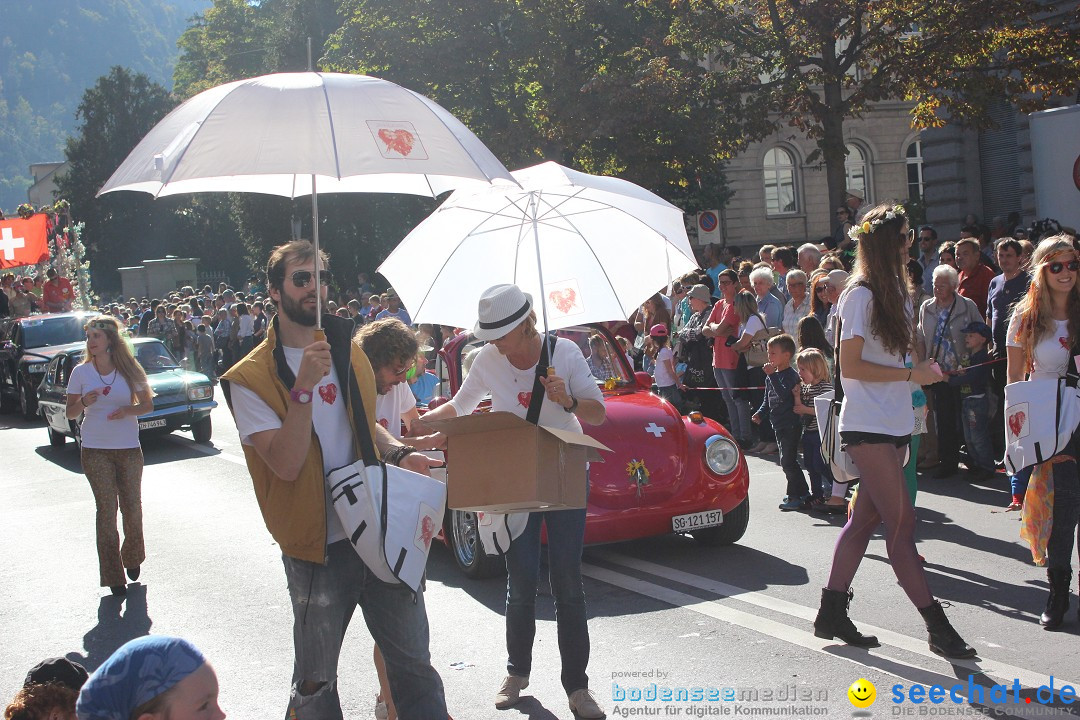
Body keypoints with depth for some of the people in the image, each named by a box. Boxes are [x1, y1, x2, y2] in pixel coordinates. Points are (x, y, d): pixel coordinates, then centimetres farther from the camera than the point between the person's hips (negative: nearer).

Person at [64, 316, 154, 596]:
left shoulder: (129, 370, -1)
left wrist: (128, 410, -15)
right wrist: (84, 402, -17)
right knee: (107, 508, -3)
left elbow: (148, 404, 5)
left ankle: (132, 558, 33)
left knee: (132, 505, 7)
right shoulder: (81, 372, 0)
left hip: (129, 448, 1)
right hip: (95, 450, -1)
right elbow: (70, 413, 4)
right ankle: (113, 575, 1)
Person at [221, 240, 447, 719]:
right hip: (318, 545, -4)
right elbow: (286, 464, -18)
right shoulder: (252, 378, -8)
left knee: (414, 662, 8)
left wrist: (401, 454, 3)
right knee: (315, 680, 9)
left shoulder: (348, 351, 10)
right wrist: (304, 387, -26)